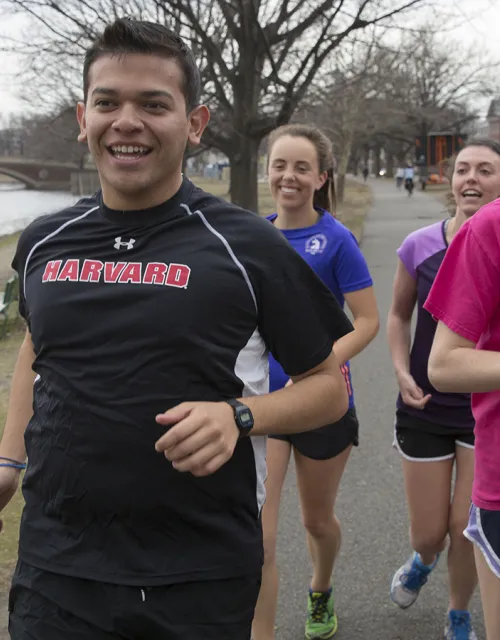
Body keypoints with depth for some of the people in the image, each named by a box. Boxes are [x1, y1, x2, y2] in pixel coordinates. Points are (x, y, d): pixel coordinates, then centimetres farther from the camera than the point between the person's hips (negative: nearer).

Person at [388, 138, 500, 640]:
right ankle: (422, 559, 48)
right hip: (425, 408, 1)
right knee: (429, 532, 9)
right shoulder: (419, 247, -7)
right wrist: (402, 372, -7)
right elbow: (398, 316, 7)